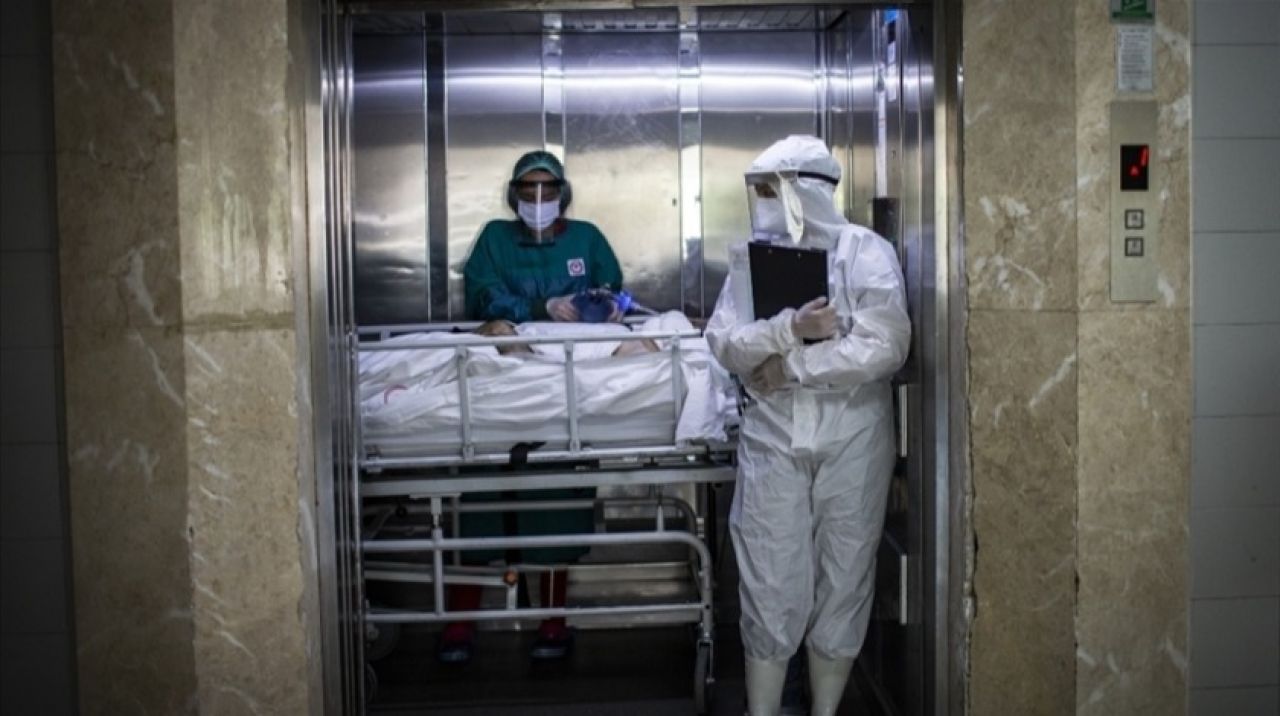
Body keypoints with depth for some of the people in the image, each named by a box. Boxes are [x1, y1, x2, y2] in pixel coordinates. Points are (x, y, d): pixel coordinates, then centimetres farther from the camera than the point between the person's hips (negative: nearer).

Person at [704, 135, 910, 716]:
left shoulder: (866, 252, -5)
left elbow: (883, 347, -17)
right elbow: (724, 343, -4)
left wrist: (789, 366, -14)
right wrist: (789, 329, -21)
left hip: (852, 441, -2)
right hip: (772, 440, 2)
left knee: (843, 580, 8)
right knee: (769, 584, 3)